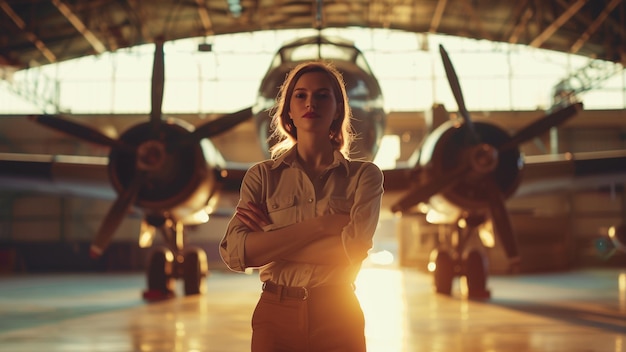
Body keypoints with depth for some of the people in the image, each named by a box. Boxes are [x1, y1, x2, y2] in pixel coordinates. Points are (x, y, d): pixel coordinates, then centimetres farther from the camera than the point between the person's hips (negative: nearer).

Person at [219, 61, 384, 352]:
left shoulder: (363, 175, 0)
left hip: (338, 317, 0)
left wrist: (269, 241, -12)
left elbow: (354, 249, -15)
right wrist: (321, 223, -16)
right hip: (275, 316, 1)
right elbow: (233, 252, -13)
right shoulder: (262, 175, 1)